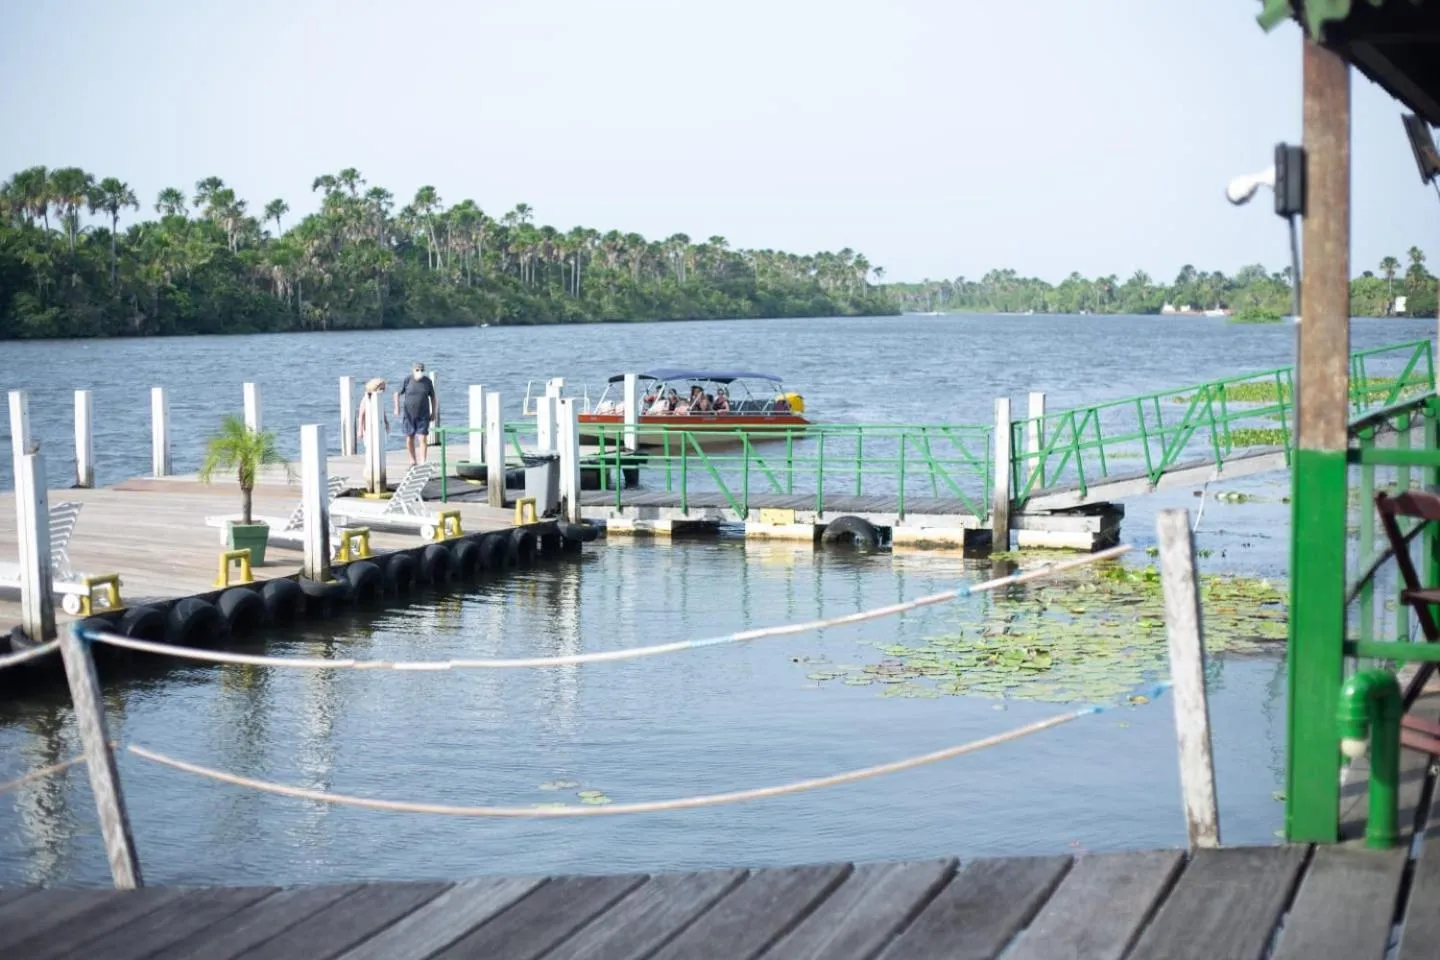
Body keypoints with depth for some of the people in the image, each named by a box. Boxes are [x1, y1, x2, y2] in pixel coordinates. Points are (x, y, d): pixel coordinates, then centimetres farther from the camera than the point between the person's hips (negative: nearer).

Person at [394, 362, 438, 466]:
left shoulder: (427, 381, -4)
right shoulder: (407, 381, -8)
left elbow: (433, 397, 6)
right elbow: (397, 394, 1)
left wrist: (433, 413, 5)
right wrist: (397, 408, -9)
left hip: (423, 415, 0)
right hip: (409, 415, 0)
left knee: (423, 439, -10)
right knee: (409, 439, 7)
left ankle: (422, 463, -10)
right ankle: (413, 462, 24)